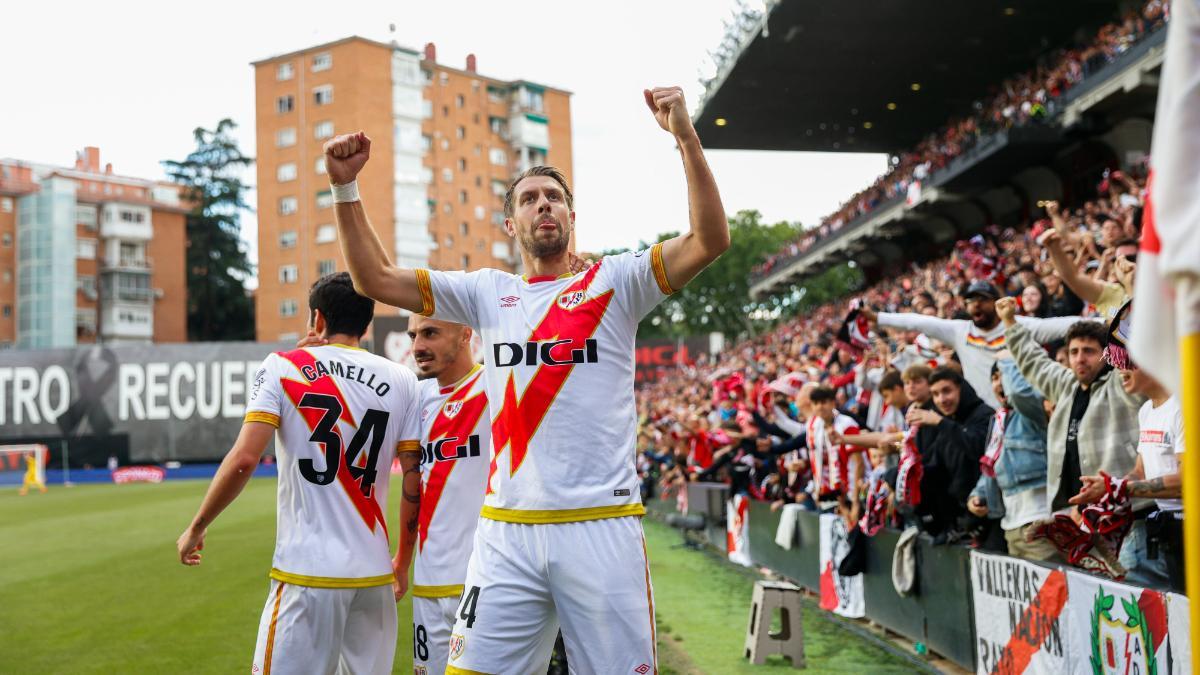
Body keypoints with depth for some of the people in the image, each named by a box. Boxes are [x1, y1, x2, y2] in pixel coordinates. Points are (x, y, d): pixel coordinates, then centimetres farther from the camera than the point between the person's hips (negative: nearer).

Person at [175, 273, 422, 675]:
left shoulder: (282, 368, 0)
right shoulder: (401, 381, 6)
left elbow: (244, 460, -10)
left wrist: (197, 527, 2)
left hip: (306, 570, -3)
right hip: (374, 573, 3)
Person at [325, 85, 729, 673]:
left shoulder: (614, 283, 6)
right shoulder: (487, 293, 13)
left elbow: (709, 240, -7)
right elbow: (375, 278, 12)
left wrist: (685, 137, -15)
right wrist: (346, 188, 3)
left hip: (601, 529, -2)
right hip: (506, 533, 2)